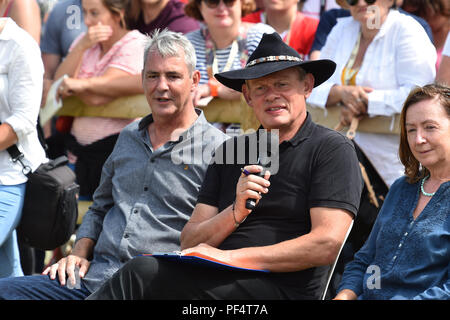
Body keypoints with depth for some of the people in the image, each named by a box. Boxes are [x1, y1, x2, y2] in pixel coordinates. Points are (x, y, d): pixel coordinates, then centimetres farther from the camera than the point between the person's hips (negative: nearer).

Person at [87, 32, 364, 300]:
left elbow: (327, 245, -10)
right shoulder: (231, 151, 20)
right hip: (219, 279, 5)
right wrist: (236, 213, -8)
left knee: (144, 272, -26)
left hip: (283, 287, -5)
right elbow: (190, 242, 14)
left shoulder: (331, 149, 3)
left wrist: (231, 257, -11)